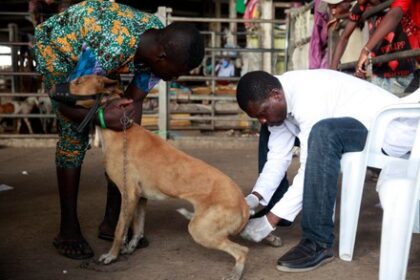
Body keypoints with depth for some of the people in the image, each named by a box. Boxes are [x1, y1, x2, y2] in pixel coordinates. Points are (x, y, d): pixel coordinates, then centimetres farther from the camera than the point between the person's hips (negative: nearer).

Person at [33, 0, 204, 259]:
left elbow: (134, 101, -17)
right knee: (75, 134, -16)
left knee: (119, 131, -3)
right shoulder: (109, 49, -43)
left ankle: (113, 220, 7)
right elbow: (66, 104, -30)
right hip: (56, 43, -6)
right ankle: (68, 230, -3)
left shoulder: (163, 44, -23)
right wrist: (101, 117, -50)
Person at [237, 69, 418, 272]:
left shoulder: (308, 98, -30)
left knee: (323, 134, -39)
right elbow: (278, 157, -2)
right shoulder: (278, 101, -3)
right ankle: (272, 210, 12)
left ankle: (318, 242, -30)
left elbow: (312, 170, -31)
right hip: (351, 130, 9)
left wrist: (269, 221, -30)